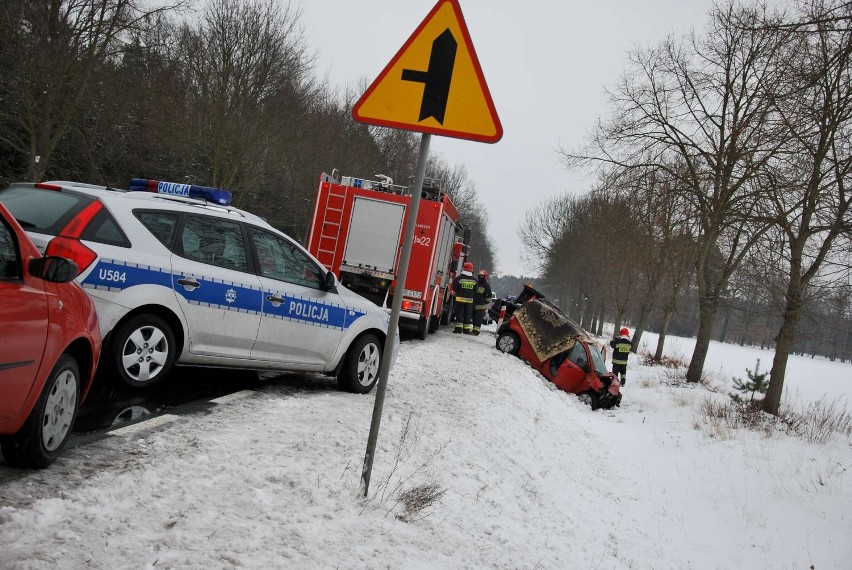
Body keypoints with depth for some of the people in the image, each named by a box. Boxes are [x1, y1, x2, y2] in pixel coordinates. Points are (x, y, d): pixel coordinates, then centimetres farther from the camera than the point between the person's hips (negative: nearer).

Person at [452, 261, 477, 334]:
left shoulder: (459, 278, -10)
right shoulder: (474, 280, 1)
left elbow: (454, 288, -5)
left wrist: (456, 293, 14)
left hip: (460, 299, -2)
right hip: (470, 300, 3)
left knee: (459, 314, 2)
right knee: (468, 315, 9)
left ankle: (458, 329, -1)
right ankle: (466, 330, 10)